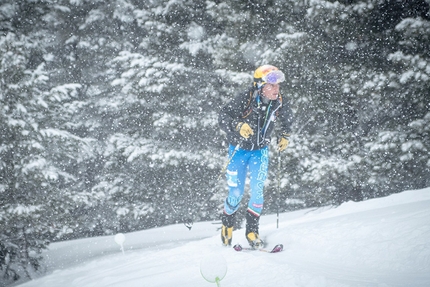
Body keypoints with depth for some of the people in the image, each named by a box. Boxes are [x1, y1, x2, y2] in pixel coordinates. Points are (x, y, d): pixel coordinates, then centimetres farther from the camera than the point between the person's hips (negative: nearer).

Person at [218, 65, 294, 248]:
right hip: (239, 150, -3)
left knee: (257, 191, -10)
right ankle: (227, 223, 27)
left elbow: (287, 119, 10)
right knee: (236, 193, -2)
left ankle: (252, 230, 7)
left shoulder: (279, 103, -13)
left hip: (260, 151, 3)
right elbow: (223, 116, -24)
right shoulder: (246, 99, -26)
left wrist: (284, 135, 3)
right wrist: (238, 126, -40)